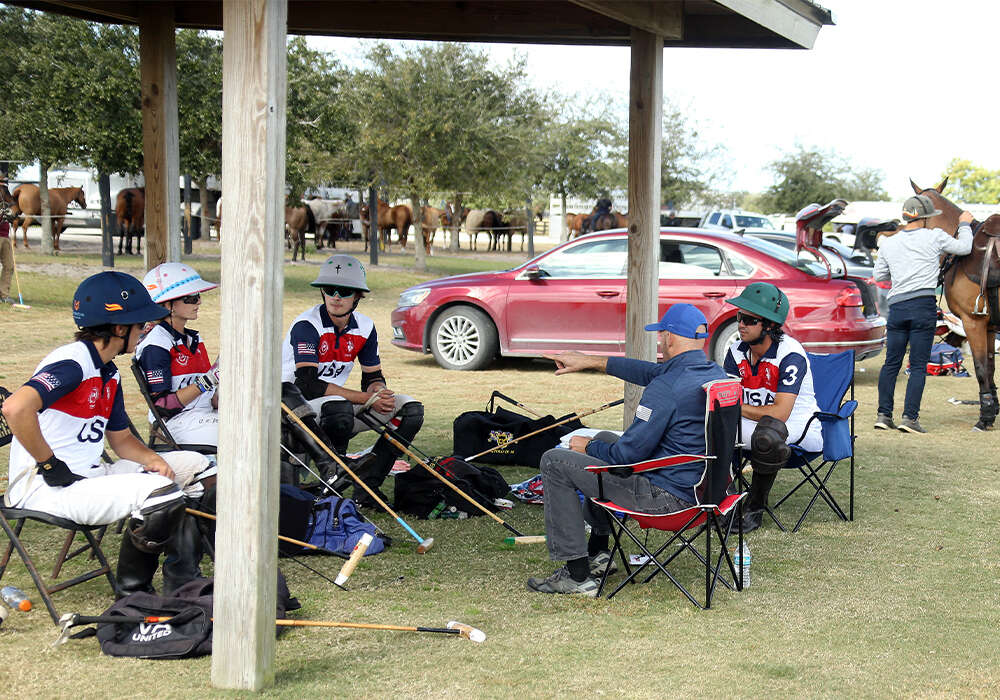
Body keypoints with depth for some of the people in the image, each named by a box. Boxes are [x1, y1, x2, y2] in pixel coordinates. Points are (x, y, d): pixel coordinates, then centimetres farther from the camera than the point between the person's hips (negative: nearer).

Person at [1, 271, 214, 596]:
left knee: (194, 465, 8)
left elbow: (121, 437, 22)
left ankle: (180, 582, 6)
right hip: (44, 489, -11)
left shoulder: (108, 373, 15)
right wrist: (51, 466, -22)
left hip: (90, 475, 11)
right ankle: (131, 594, -7)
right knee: (161, 492, -28)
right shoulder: (72, 363, -17)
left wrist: (152, 459, 0)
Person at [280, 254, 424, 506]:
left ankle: (366, 485, -12)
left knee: (410, 408, -6)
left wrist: (380, 392, -15)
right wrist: (367, 398, -27)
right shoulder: (307, 325, -17)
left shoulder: (365, 328, 3)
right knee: (338, 406, -40)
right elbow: (307, 384, -27)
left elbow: (373, 378, 12)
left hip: (336, 406, 7)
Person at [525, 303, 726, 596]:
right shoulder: (716, 373, 3)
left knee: (555, 462, -1)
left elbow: (628, 453, -20)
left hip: (666, 495, -9)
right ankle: (597, 554, 37)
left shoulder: (666, 387, -25)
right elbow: (650, 371, 18)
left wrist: (588, 447, 1)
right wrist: (590, 361, 24)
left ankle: (577, 574, -1)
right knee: (604, 439, 31)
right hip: (701, 487, 9)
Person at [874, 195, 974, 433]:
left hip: (897, 306, 3)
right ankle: (909, 417, -4)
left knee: (891, 363, 11)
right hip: (924, 307, -3)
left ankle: (883, 414, 9)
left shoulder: (889, 244, 9)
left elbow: (879, 275, 17)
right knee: (918, 366, 0)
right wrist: (965, 225, 30)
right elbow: (964, 247, 13)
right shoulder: (935, 237, -1)